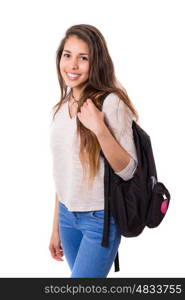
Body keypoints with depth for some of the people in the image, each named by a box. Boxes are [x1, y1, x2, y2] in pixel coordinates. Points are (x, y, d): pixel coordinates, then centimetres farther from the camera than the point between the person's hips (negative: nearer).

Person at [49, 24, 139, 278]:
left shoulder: (110, 102, -15)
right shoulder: (61, 108, 5)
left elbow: (127, 170, -15)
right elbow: (63, 173, 12)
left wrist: (100, 129, -29)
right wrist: (56, 228, 15)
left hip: (100, 218, -6)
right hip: (67, 216, 6)